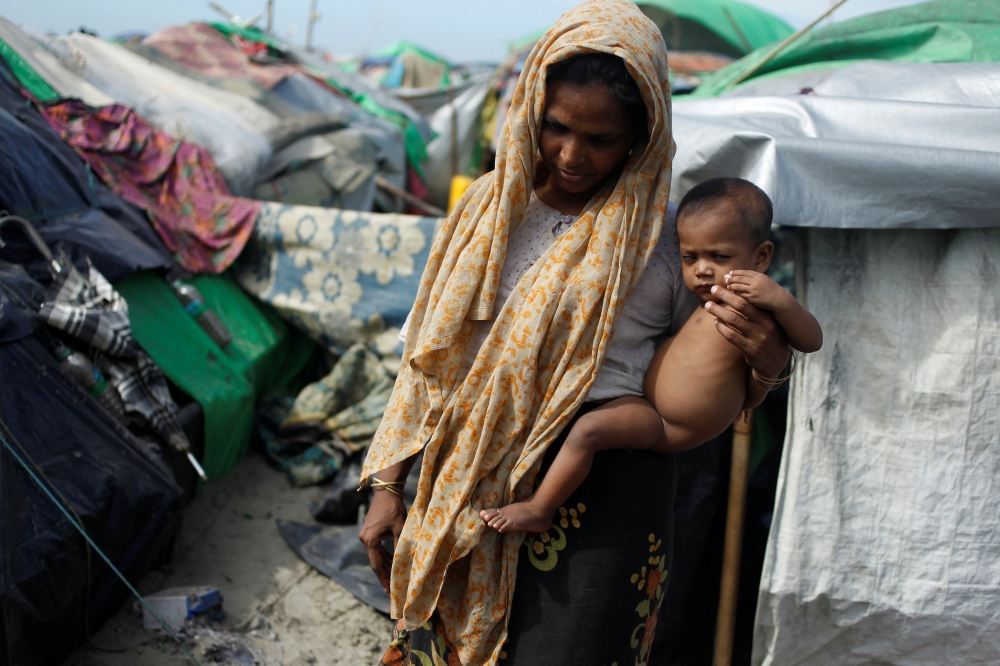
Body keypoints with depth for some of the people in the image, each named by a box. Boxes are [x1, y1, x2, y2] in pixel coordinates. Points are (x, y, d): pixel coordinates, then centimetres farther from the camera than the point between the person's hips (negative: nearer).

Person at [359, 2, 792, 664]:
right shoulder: (489, 208, 6)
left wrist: (766, 361, -16)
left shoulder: (665, 233, -1)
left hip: (606, 487, -3)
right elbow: (430, 356, 10)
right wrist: (388, 485, 8)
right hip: (472, 486, 3)